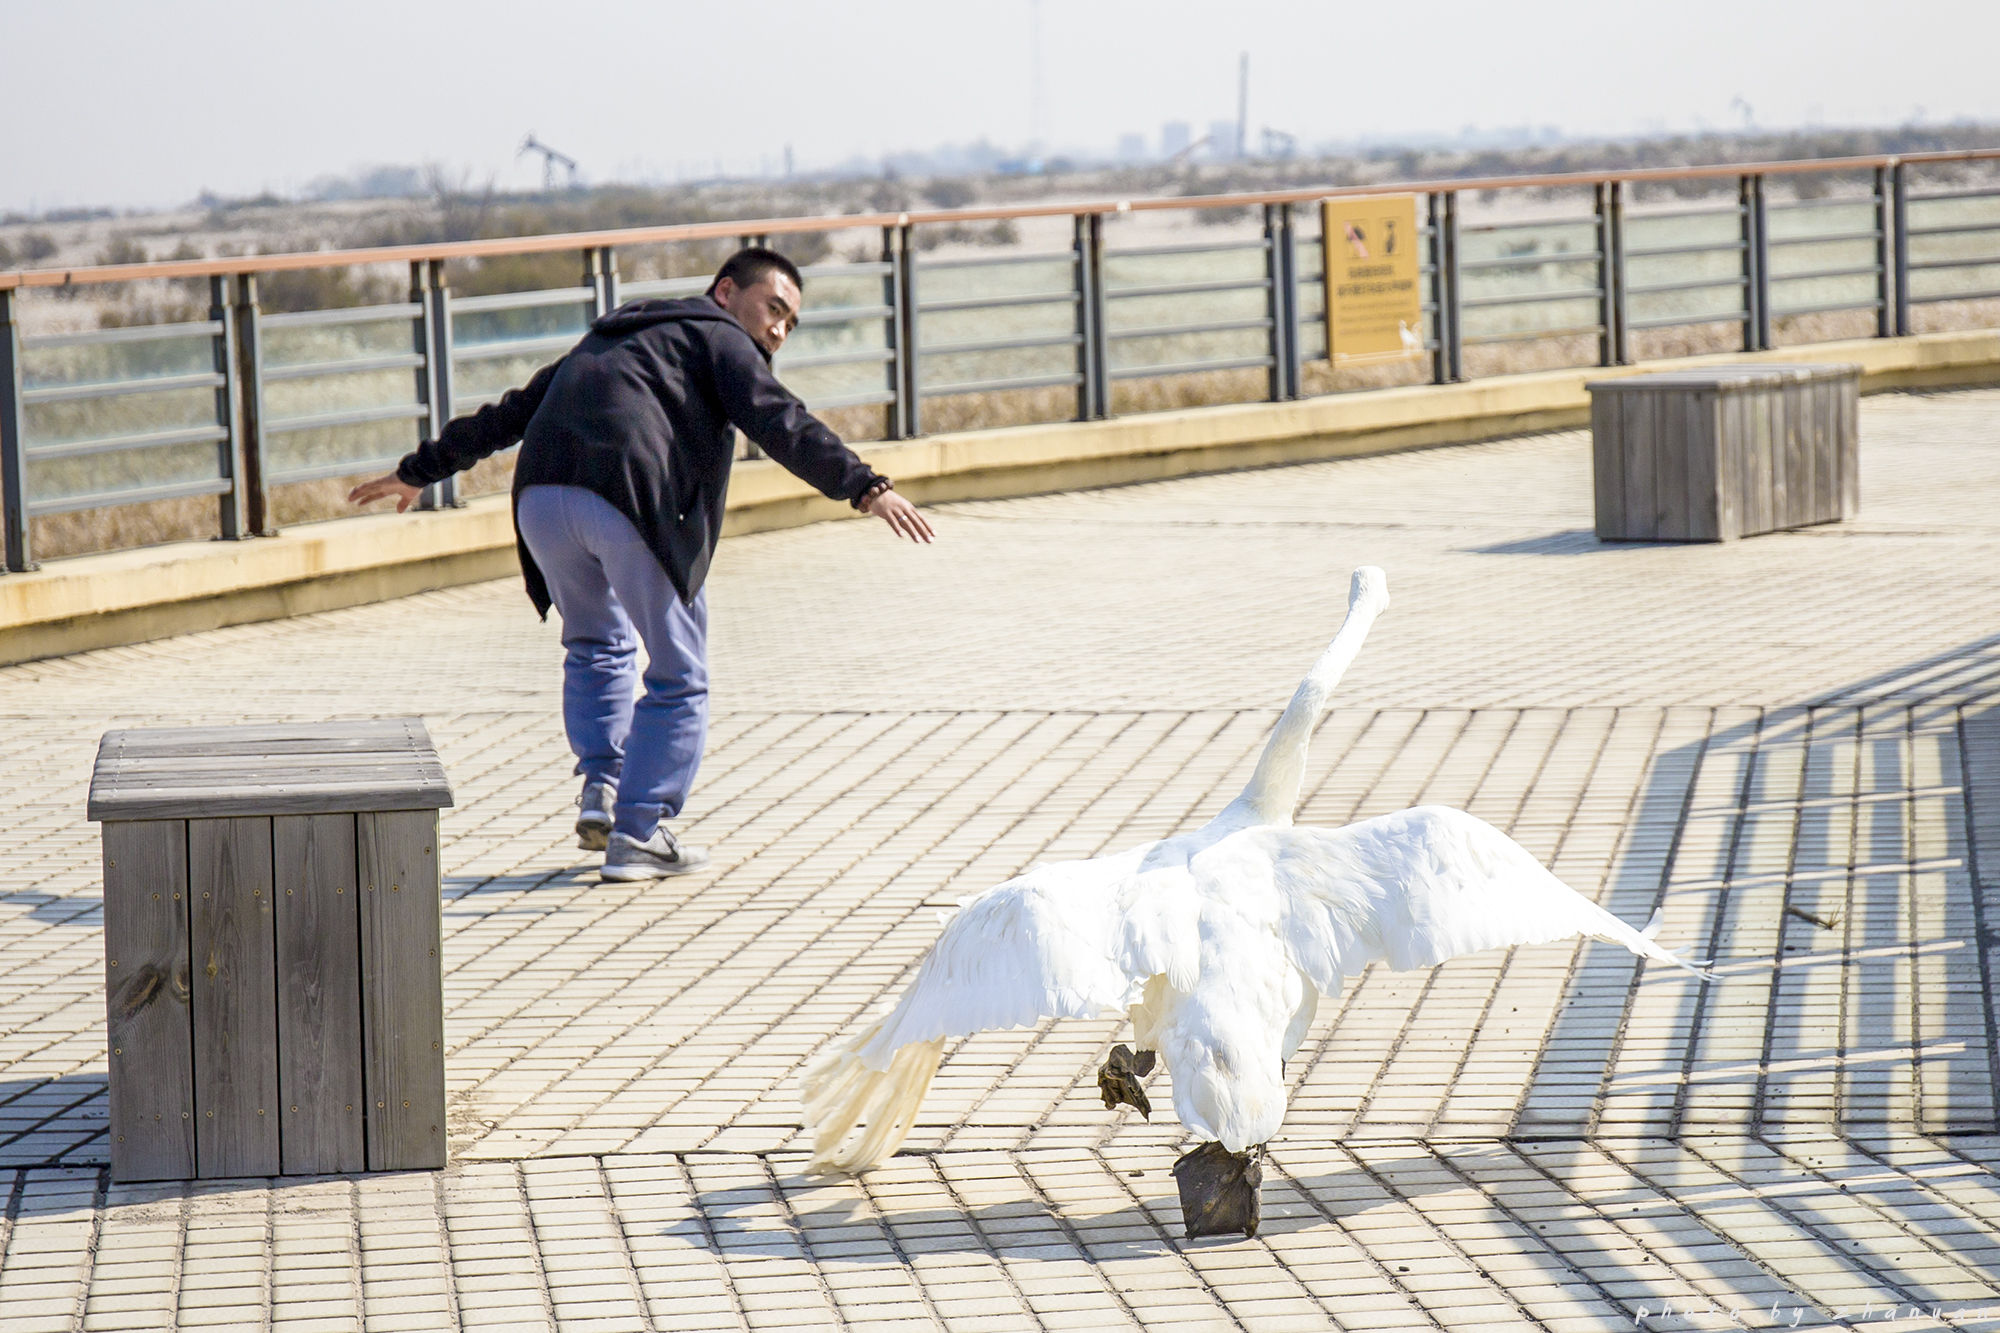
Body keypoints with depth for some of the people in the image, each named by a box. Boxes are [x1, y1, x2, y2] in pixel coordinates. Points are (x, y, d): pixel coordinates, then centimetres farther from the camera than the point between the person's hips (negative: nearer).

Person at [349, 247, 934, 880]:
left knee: (597, 646, 29)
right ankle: (638, 833, 5)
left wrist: (421, 469, 46)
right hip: (631, 499, -6)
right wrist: (864, 487, -12)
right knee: (678, 679, 7)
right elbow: (780, 423, -2)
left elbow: (511, 412, 39)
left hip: (541, 497, 6)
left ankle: (600, 785, 16)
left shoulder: (611, 334, 36)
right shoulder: (719, 338, 16)